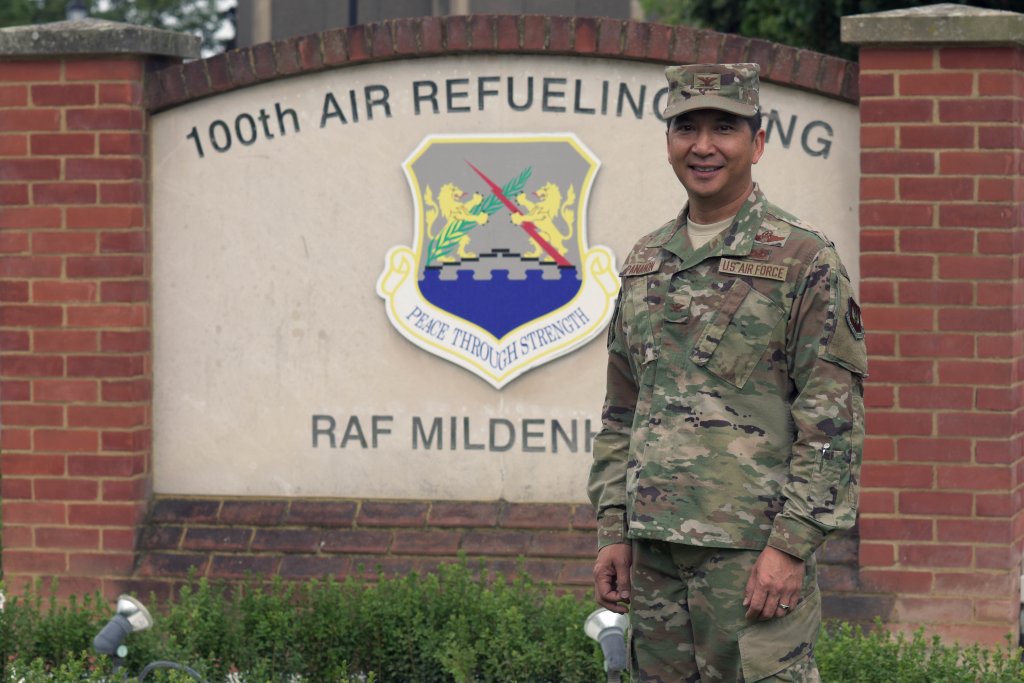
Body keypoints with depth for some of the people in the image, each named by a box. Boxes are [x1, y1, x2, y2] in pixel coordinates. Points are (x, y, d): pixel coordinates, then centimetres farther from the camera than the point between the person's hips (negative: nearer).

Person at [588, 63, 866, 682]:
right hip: (655, 552, 6)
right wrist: (613, 531, 10)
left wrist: (791, 545, -16)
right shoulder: (644, 265, 15)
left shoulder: (804, 260, -5)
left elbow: (835, 420, -10)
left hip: (755, 553, -6)